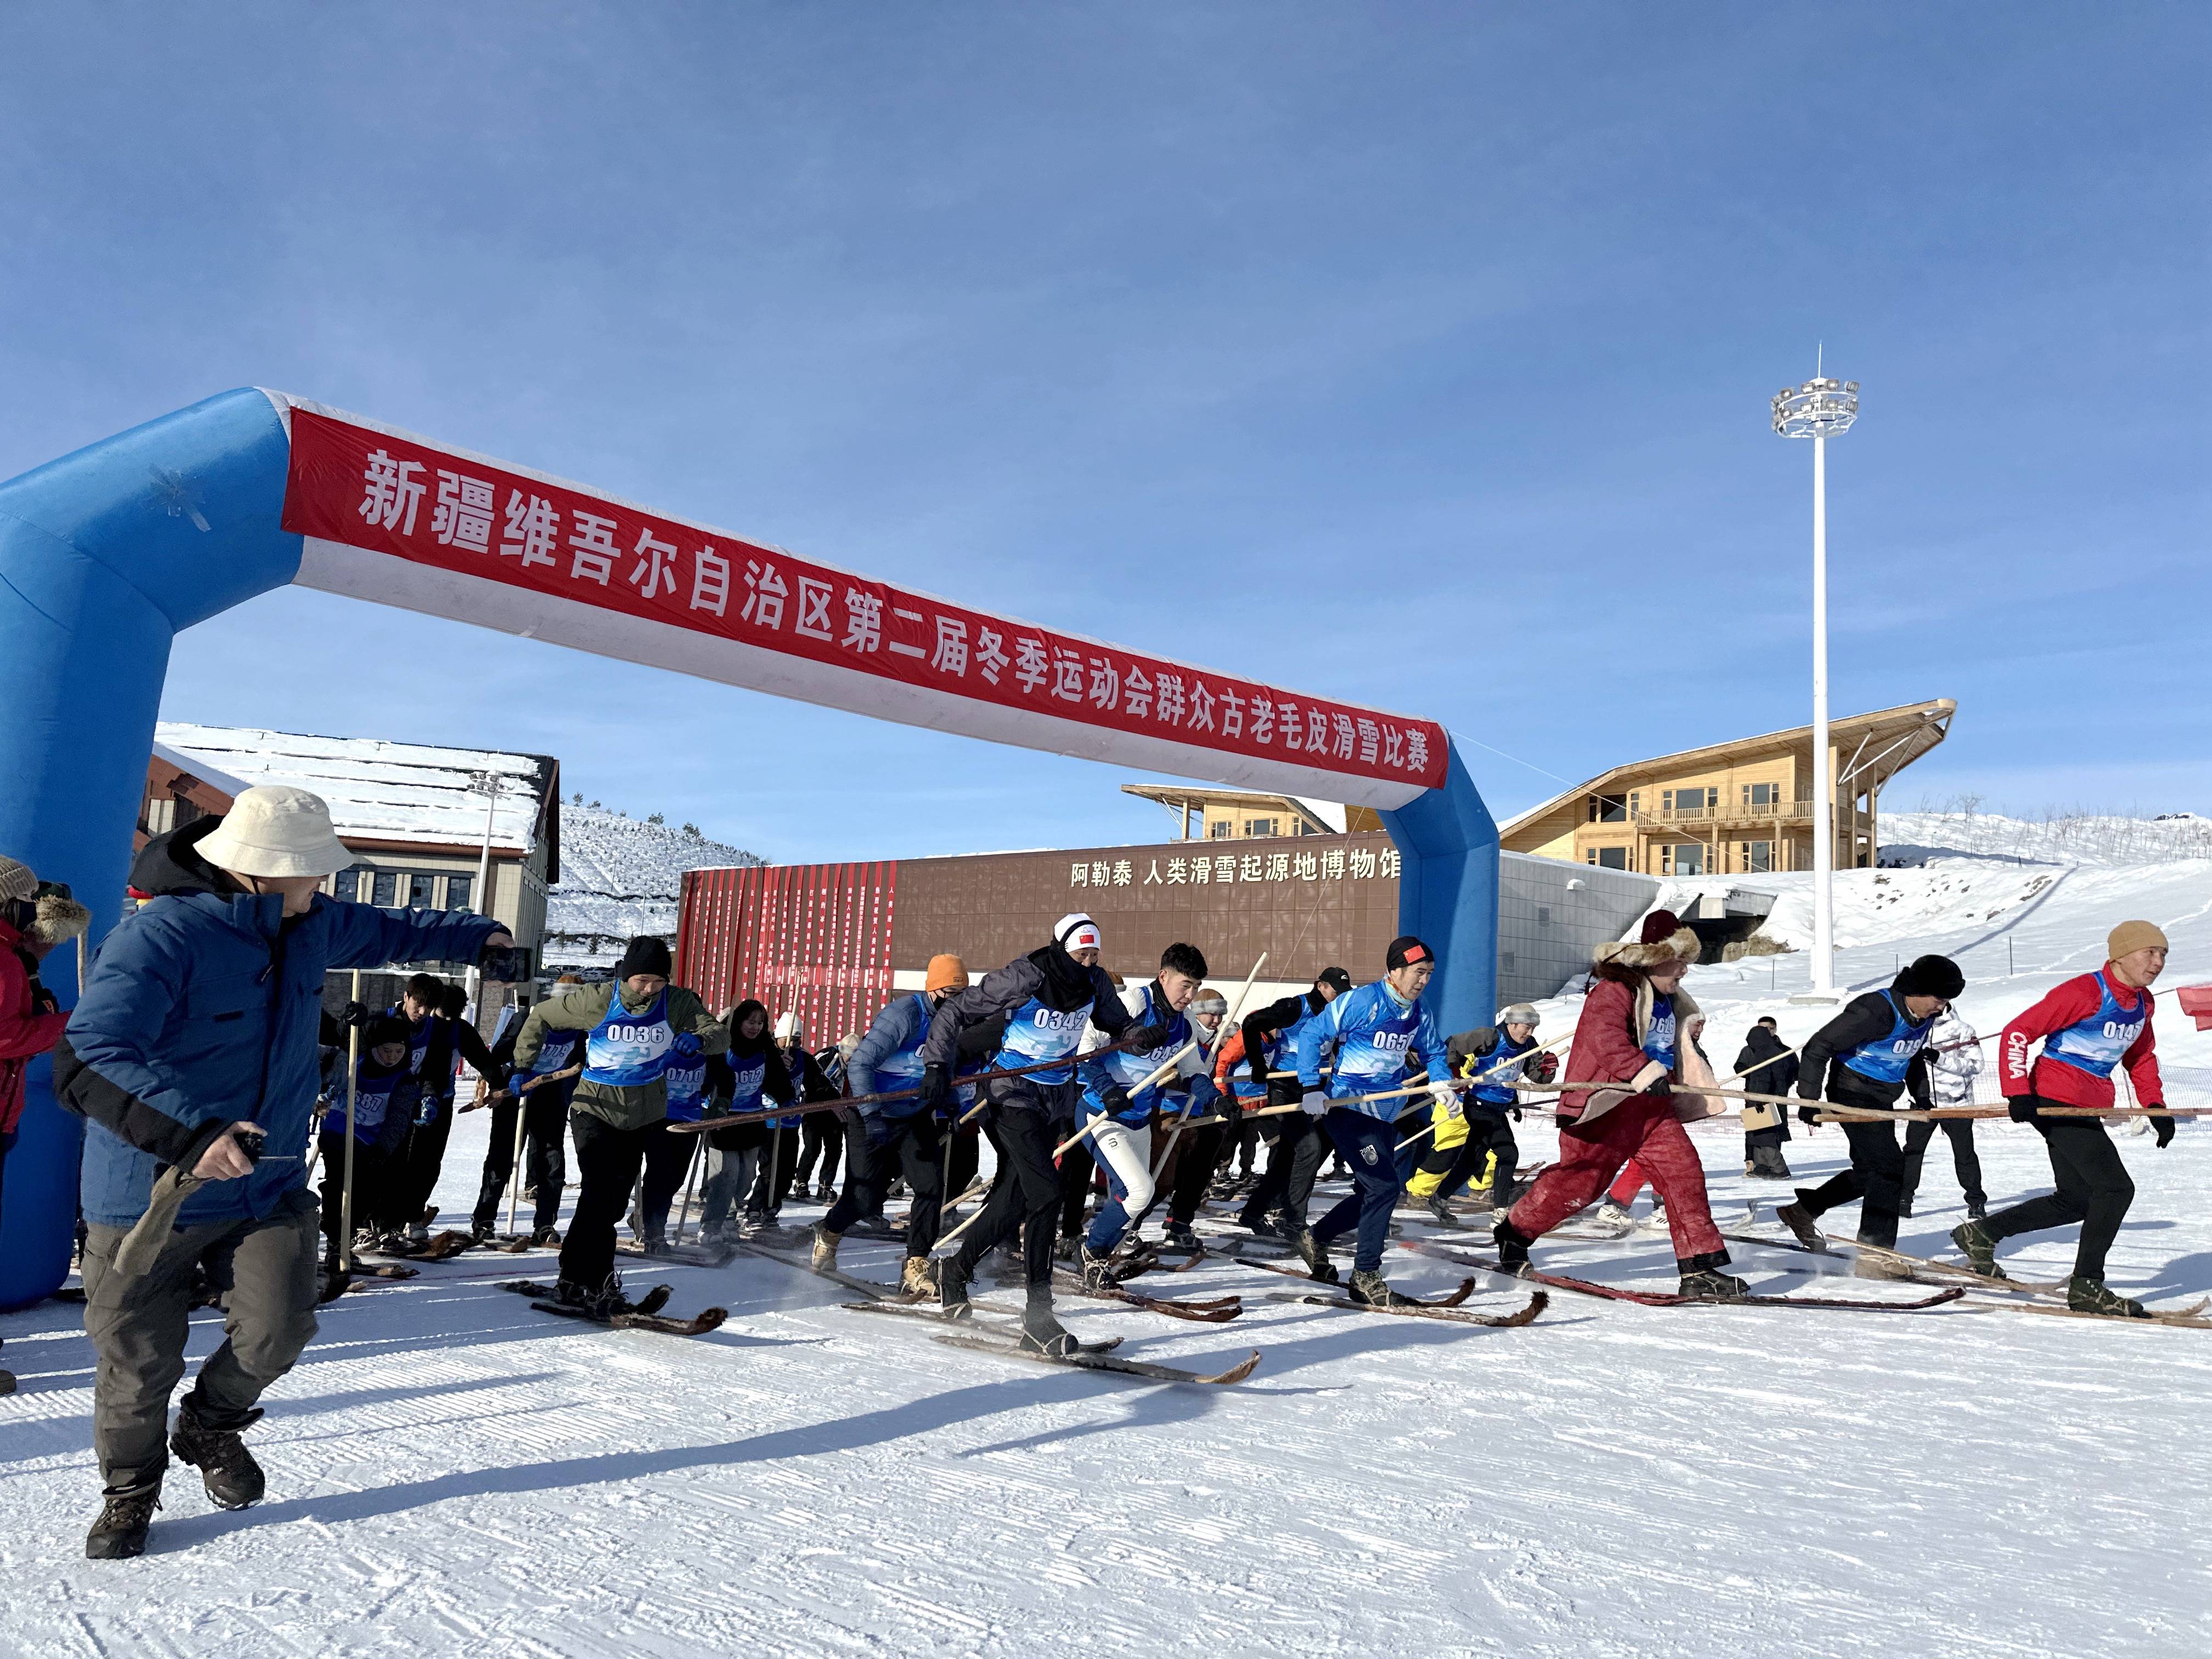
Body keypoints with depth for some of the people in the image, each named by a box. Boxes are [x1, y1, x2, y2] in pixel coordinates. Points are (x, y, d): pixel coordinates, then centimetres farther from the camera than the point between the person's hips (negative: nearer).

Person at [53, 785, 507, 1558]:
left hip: (270, 1185, 5)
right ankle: (130, 1490, 36)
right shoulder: (157, 938, -24)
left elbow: (383, 931, 22)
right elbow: (86, 1061, -33)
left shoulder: (308, 923, 0)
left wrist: (474, 935, 32)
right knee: (139, 1363, 6)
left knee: (278, 1328, -9)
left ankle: (211, 1425, 25)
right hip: (154, 1196, -5)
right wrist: (190, 1131, -46)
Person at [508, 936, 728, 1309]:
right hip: (596, 1109, -3)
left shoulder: (678, 1003, -10)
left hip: (645, 1117, 3)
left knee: (615, 1201, 12)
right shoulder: (598, 1000, -14)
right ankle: (595, 1283, -9)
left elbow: (721, 1034, -15)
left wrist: (698, 1041, -37)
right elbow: (540, 1017, -1)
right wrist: (522, 1068, -1)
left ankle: (576, 1278, 27)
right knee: (599, 1191, -17)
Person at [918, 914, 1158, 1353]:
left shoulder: (1095, 982, -3)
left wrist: (1139, 1035, -14)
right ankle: (1038, 1314, -13)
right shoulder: (1024, 978, -19)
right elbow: (955, 1012, -14)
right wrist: (938, 1067, -23)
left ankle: (955, 1271, 35)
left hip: (1058, 1098, 6)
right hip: (1014, 1094, -6)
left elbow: (1118, 1023, 9)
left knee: (1013, 1199, 12)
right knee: (1045, 1193, -19)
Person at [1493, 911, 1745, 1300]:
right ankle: (1513, 1234, 15)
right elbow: (1606, 1038, -30)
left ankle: (1700, 1269, -1)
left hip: (1654, 1108, 8)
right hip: (1609, 1107, -8)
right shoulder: (1614, 992, -12)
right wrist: (1643, 1072, -40)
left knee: (1685, 1175, -4)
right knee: (1578, 1179, -3)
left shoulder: (1670, 1002, 19)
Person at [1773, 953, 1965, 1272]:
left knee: (1870, 1170, 17)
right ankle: (1874, 1255, -10)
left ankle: (1803, 1210, 33)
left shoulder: (1924, 1016, 1)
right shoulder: (1876, 1012, -27)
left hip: (1882, 1100, 9)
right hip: (1853, 1094, -9)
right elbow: (1818, 1047, -24)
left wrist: (1921, 1096, 14)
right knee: (1891, 1168, -15)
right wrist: (1809, 1099, -23)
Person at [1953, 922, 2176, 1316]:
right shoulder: (2084, 992, -15)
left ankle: (1981, 1233, 22)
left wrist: (2156, 1105, 14)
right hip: (2056, 1101, -9)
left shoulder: (2142, 1002, 11)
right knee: (2116, 1188, -13)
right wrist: (2018, 1092, -22)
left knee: (2076, 1202, 11)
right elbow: (2018, 1032, -16)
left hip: (2088, 1110, 9)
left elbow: (2141, 1056, 27)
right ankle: (2086, 1286, -5)